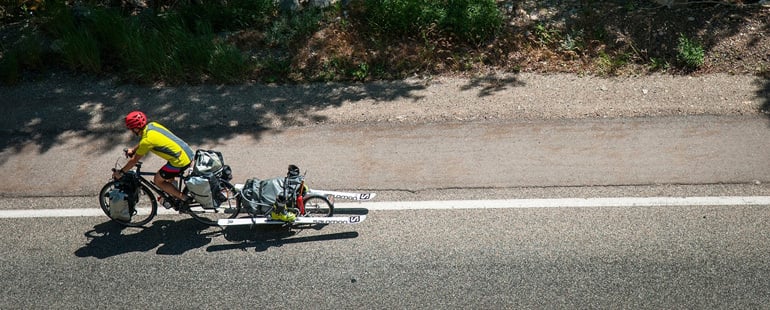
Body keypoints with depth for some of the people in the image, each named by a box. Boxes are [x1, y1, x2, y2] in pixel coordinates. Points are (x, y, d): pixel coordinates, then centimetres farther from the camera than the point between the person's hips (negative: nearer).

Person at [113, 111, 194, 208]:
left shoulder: (147, 140, -16)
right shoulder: (152, 125, 7)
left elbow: (134, 160, -5)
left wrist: (120, 172, 8)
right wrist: (133, 150, 36)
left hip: (180, 161, -9)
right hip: (188, 152, 9)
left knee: (158, 180, 10)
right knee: (168, 176, 29)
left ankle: (184, 198, 11)